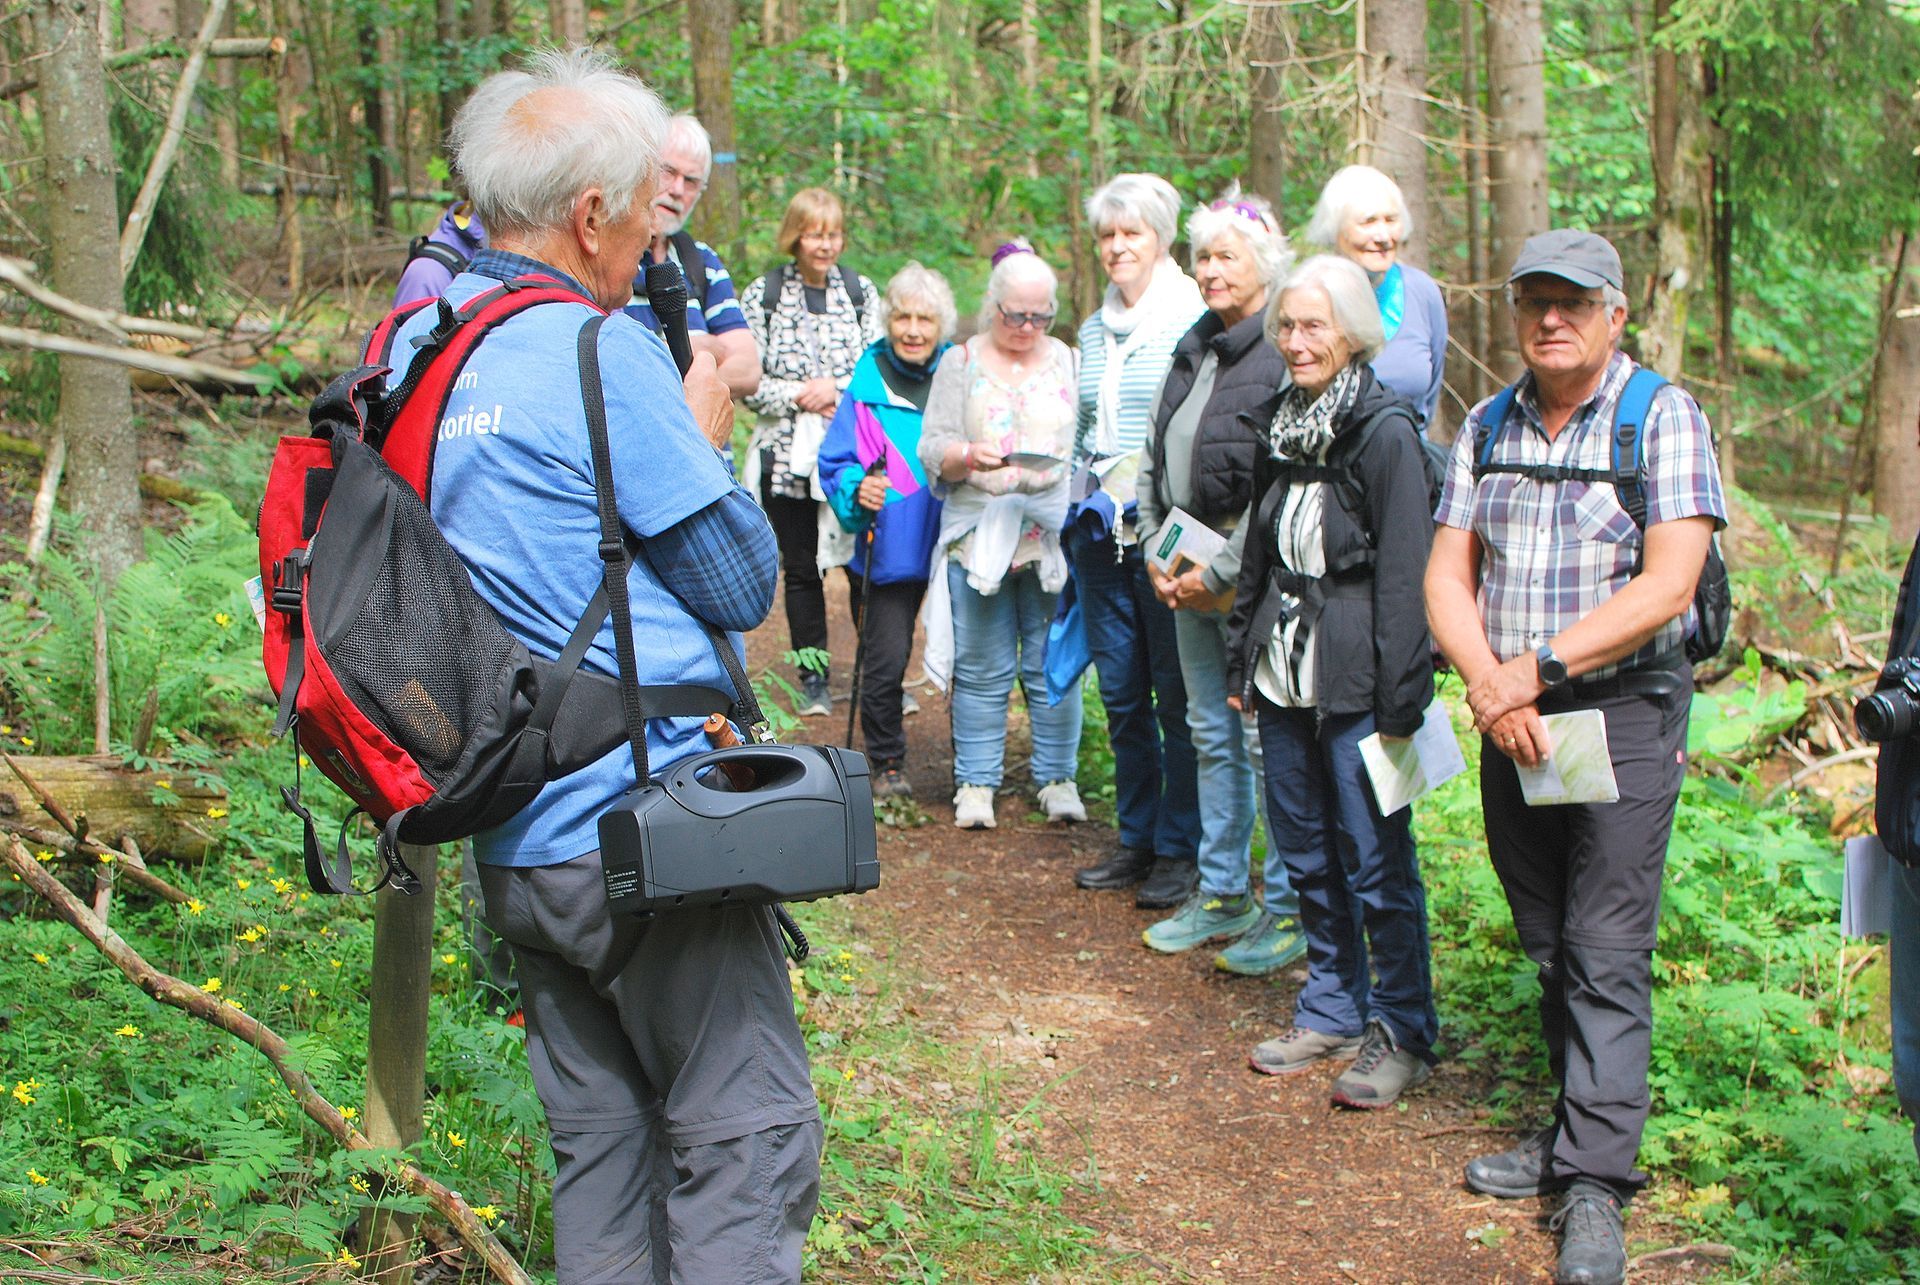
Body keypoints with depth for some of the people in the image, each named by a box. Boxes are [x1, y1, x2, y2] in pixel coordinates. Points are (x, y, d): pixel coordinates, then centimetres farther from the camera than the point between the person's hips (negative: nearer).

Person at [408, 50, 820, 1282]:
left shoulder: (415, 341, 9)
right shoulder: (599, 352, -14)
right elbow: (743, 586, -9)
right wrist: (708, 434, 6)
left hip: (513, 839, 8)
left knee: (599, 1143, 16)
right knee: (747, 1144, 0)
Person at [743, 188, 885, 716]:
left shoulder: (861, 291, 7)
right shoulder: (764, 294, 2)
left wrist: (835, 389, -12)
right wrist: (798, 394, -13)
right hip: (787, 451, 0)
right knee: (801, 568, 6)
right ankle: (813, 678, 16)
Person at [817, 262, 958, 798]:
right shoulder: (869, 384, -2)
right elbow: (835, 464, -1)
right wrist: (857, 492, -19)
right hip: (887, 550, -2)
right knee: (885, 662, -2)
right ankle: (887, 762, 19)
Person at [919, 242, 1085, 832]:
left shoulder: (1067, 362, 11)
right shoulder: (961, 363, 6)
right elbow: (933, 448, 0)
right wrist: (970, 456, -21)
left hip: (1055, 536, 1)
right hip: (980, 534, -1)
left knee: (1054, 667, 3)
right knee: (982, 671, 3)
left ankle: (1057, 779, 15)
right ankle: (975, 783, 12)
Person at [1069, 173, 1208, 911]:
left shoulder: (1193, 320, -5)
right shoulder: (1094, 330, 15)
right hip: (1101, 535, 6)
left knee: (1177, 694, 0)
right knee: (1121, 693, 11)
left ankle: (1183, 849, 10)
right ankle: (1137, 837, 23)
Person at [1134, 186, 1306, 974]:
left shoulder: (1285, 355, -13)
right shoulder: (1195, 349, 14)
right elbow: (1157, 460, 17)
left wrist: (1221, 571, -16)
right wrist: (1157, 553, 6)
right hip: (1190, 578, 9)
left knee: (1269, 740, -3)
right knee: (1212, 736, 15)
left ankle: (1287, 909, 8)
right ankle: (1222, 893, 26)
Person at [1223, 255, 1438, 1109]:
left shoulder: (1383, 430, -11)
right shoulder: (1285, 427, 11)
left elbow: (1405, 572, -14)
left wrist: (1399, 702, -17)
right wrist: (1242, 660, 16)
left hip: (1356, 683, -7)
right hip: (1285, 676, 7)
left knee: (1375, 862, 0)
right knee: (1307, 857, 14)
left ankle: (1402, 1034, 13)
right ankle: (1332, 1013, 29)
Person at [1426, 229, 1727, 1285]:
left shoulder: (1663, 418, -5)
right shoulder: (1488, 427, 9)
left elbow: (1667, 585, -15)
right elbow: (1447, 575, 5)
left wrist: (1537, 666, -18)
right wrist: (1491, 686, -12)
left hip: (1624, 711, -5)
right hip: (1510, 716, 5)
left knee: (1608, 952, -7)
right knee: (1546, 945, 12)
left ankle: (1595, 1184, -3)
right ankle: (1575, 1128, 26)